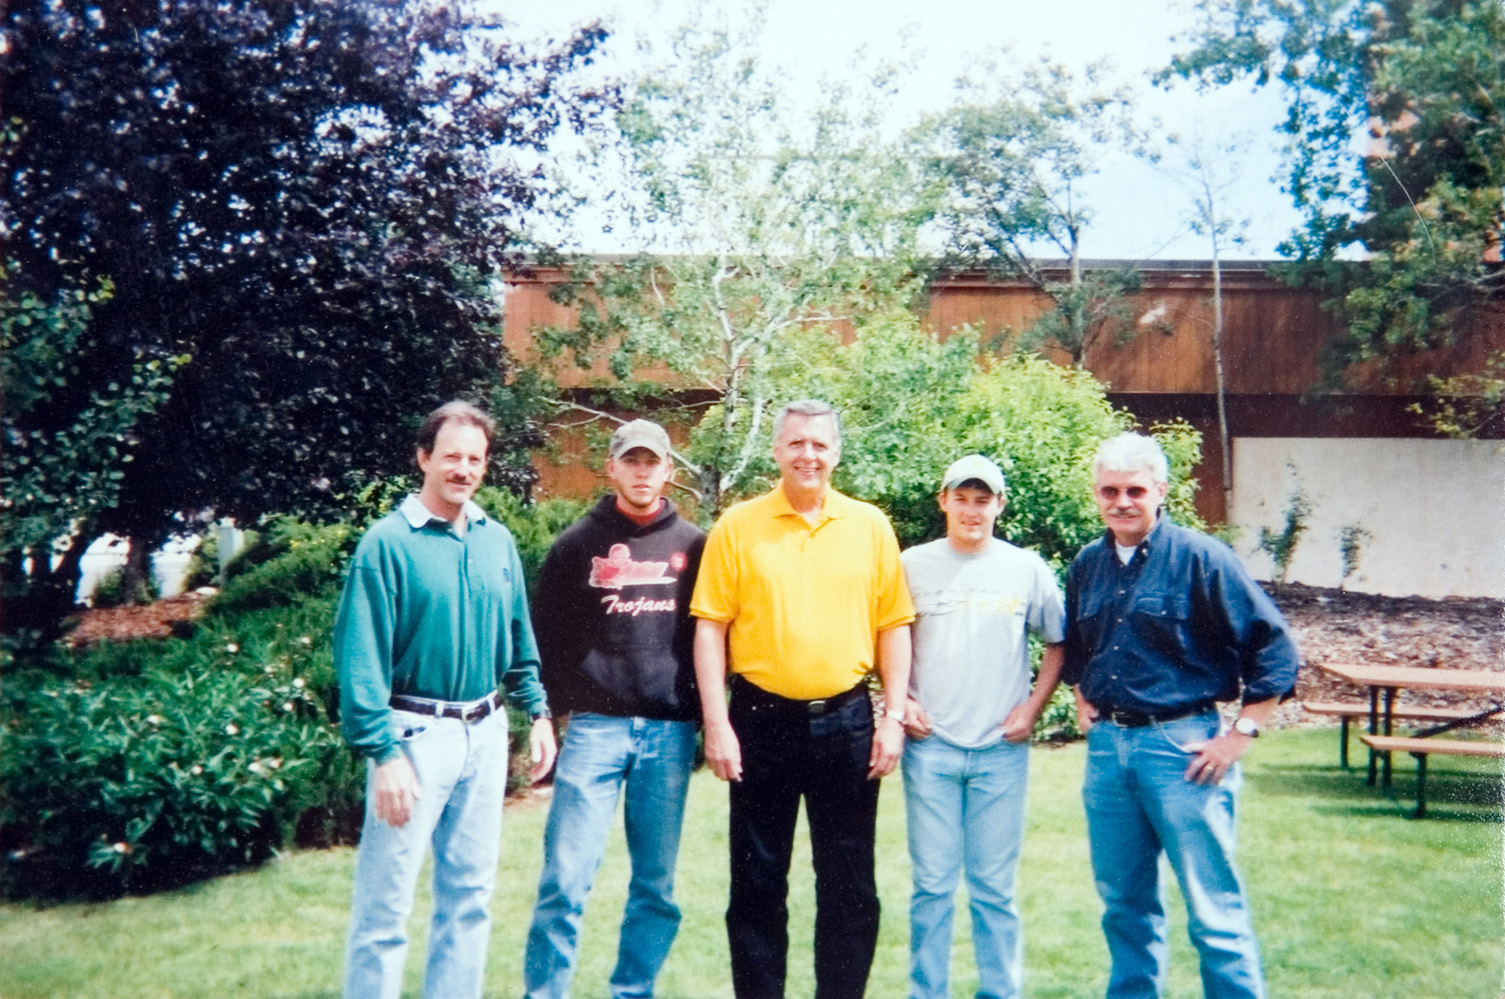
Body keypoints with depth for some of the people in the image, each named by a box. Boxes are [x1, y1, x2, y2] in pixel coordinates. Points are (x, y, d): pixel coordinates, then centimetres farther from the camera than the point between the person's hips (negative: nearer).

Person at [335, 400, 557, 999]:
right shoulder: (388, 542, -10)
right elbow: (360, 654, -13)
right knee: (386, 900, 1)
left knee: (470, 893, 15)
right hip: (416, 732, -5)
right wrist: (381, 753, -17)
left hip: (485, 732, 6)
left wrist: (537, 710, 10)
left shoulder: (497, 540, 8)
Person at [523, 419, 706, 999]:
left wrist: (703, 707, 5)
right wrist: (559, 709, 0)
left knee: (656, 886, 9)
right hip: (595, 728, -1)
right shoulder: (578, 544, 5)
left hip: (670, 733, 2)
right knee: (565, 879, -5)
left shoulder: (694, 545, 8)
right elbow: (545, 636, 6)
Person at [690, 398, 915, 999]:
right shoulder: (738, 527, -1)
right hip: (761, 720, -1)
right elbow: (710, 628, -3)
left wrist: (894, 717, -1)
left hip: (846, 721, 1)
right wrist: (716, 724, -8)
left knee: (848, 882, 10)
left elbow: (893, 625, 5)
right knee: (757, 880, 10)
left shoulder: (870, 526, 4)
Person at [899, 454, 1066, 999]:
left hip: (1001, 750, 0)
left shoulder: (1027, 569, 4)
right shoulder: (913, 564, 3)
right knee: (932, 884, 6)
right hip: (930, 747, 0)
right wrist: (900, 701, 0)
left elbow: (1059, 644, 11)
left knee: (994, 886, 7)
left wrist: (1032, 709, 2)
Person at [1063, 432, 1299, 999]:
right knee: (1124, 902, 16)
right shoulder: (1087, 565, 9)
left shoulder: (1200, 558, -8)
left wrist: (1241, 735, -12)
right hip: (1106, 746, 6)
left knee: (1213, 907, -1)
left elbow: (1274, 649, -9)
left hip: (1181, 745, -5)